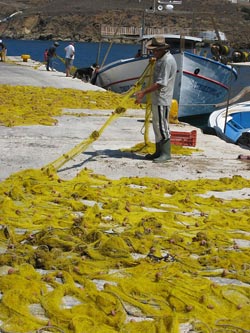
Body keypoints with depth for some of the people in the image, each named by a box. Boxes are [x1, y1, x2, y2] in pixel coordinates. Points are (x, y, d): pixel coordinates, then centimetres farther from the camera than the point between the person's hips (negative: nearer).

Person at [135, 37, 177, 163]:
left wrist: (143, 92, -22)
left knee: (162, 126, -6)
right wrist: (143, 93, 17)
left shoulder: (168, 60, -18)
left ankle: (166, 153, 1)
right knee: (157, 126, 14)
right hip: (156, 99, 10)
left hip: (162, 100, -10)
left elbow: (160, 83, -23)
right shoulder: (160, 59, 15)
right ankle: (159, 152, 22)